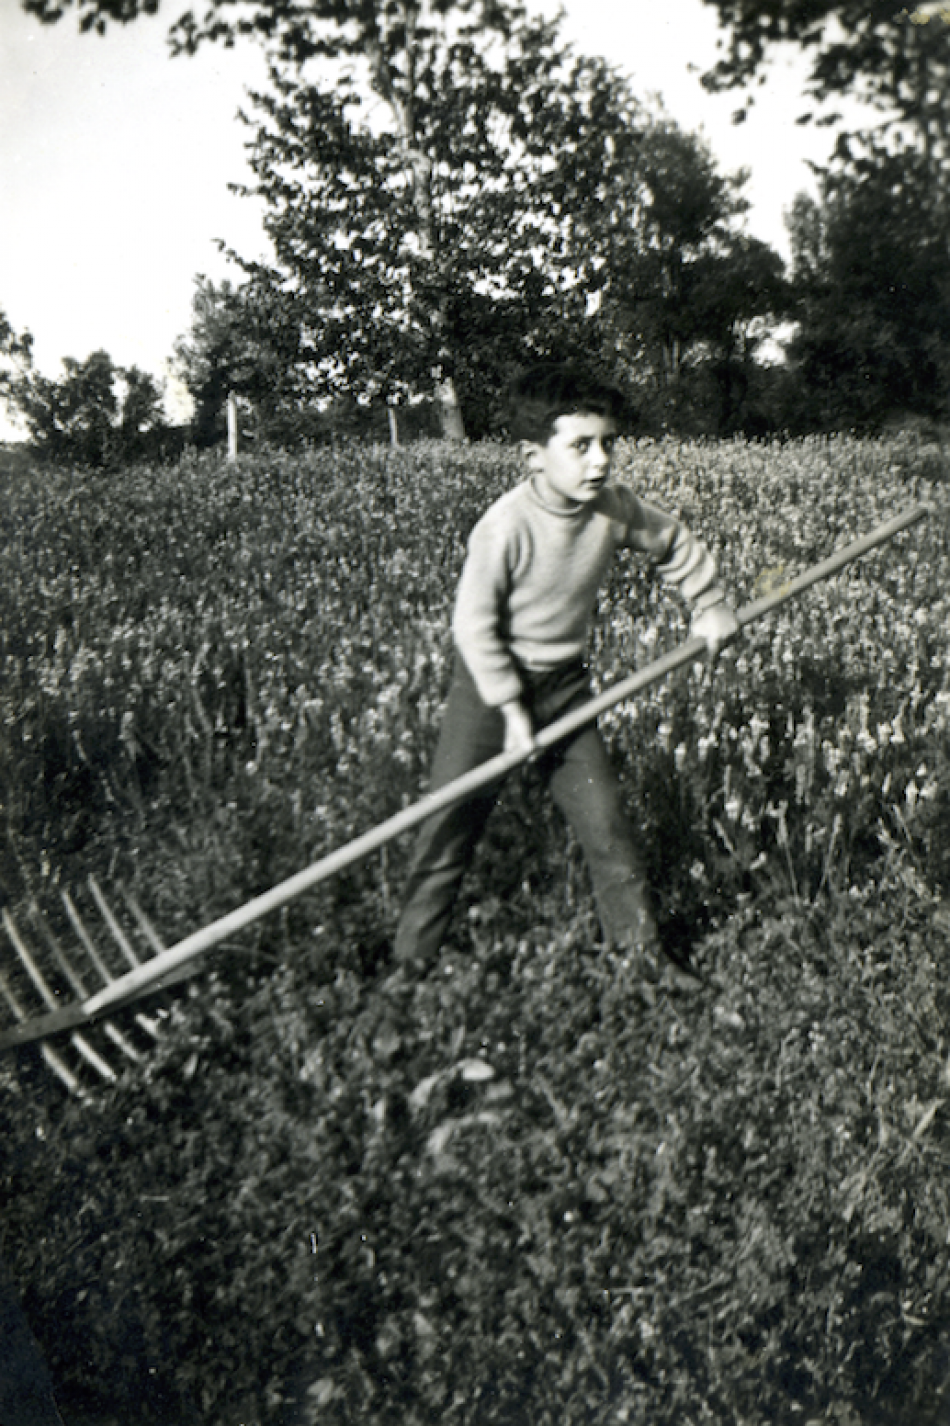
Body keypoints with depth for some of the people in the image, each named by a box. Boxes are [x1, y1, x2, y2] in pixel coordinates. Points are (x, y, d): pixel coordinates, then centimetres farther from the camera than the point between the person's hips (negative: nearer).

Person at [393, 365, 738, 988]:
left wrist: (709, 605, 16)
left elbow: (676, 544, 11)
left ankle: (642, 942, 22)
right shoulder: (506, 526, -25)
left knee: (604, 814, 4)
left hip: (567, 683, 4)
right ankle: (411, 960, 17)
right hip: (492, 682, -4)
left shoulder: (617, 509, -10)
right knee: (452, 821, 0)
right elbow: (474, 624, -20)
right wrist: (512, 708, -18)